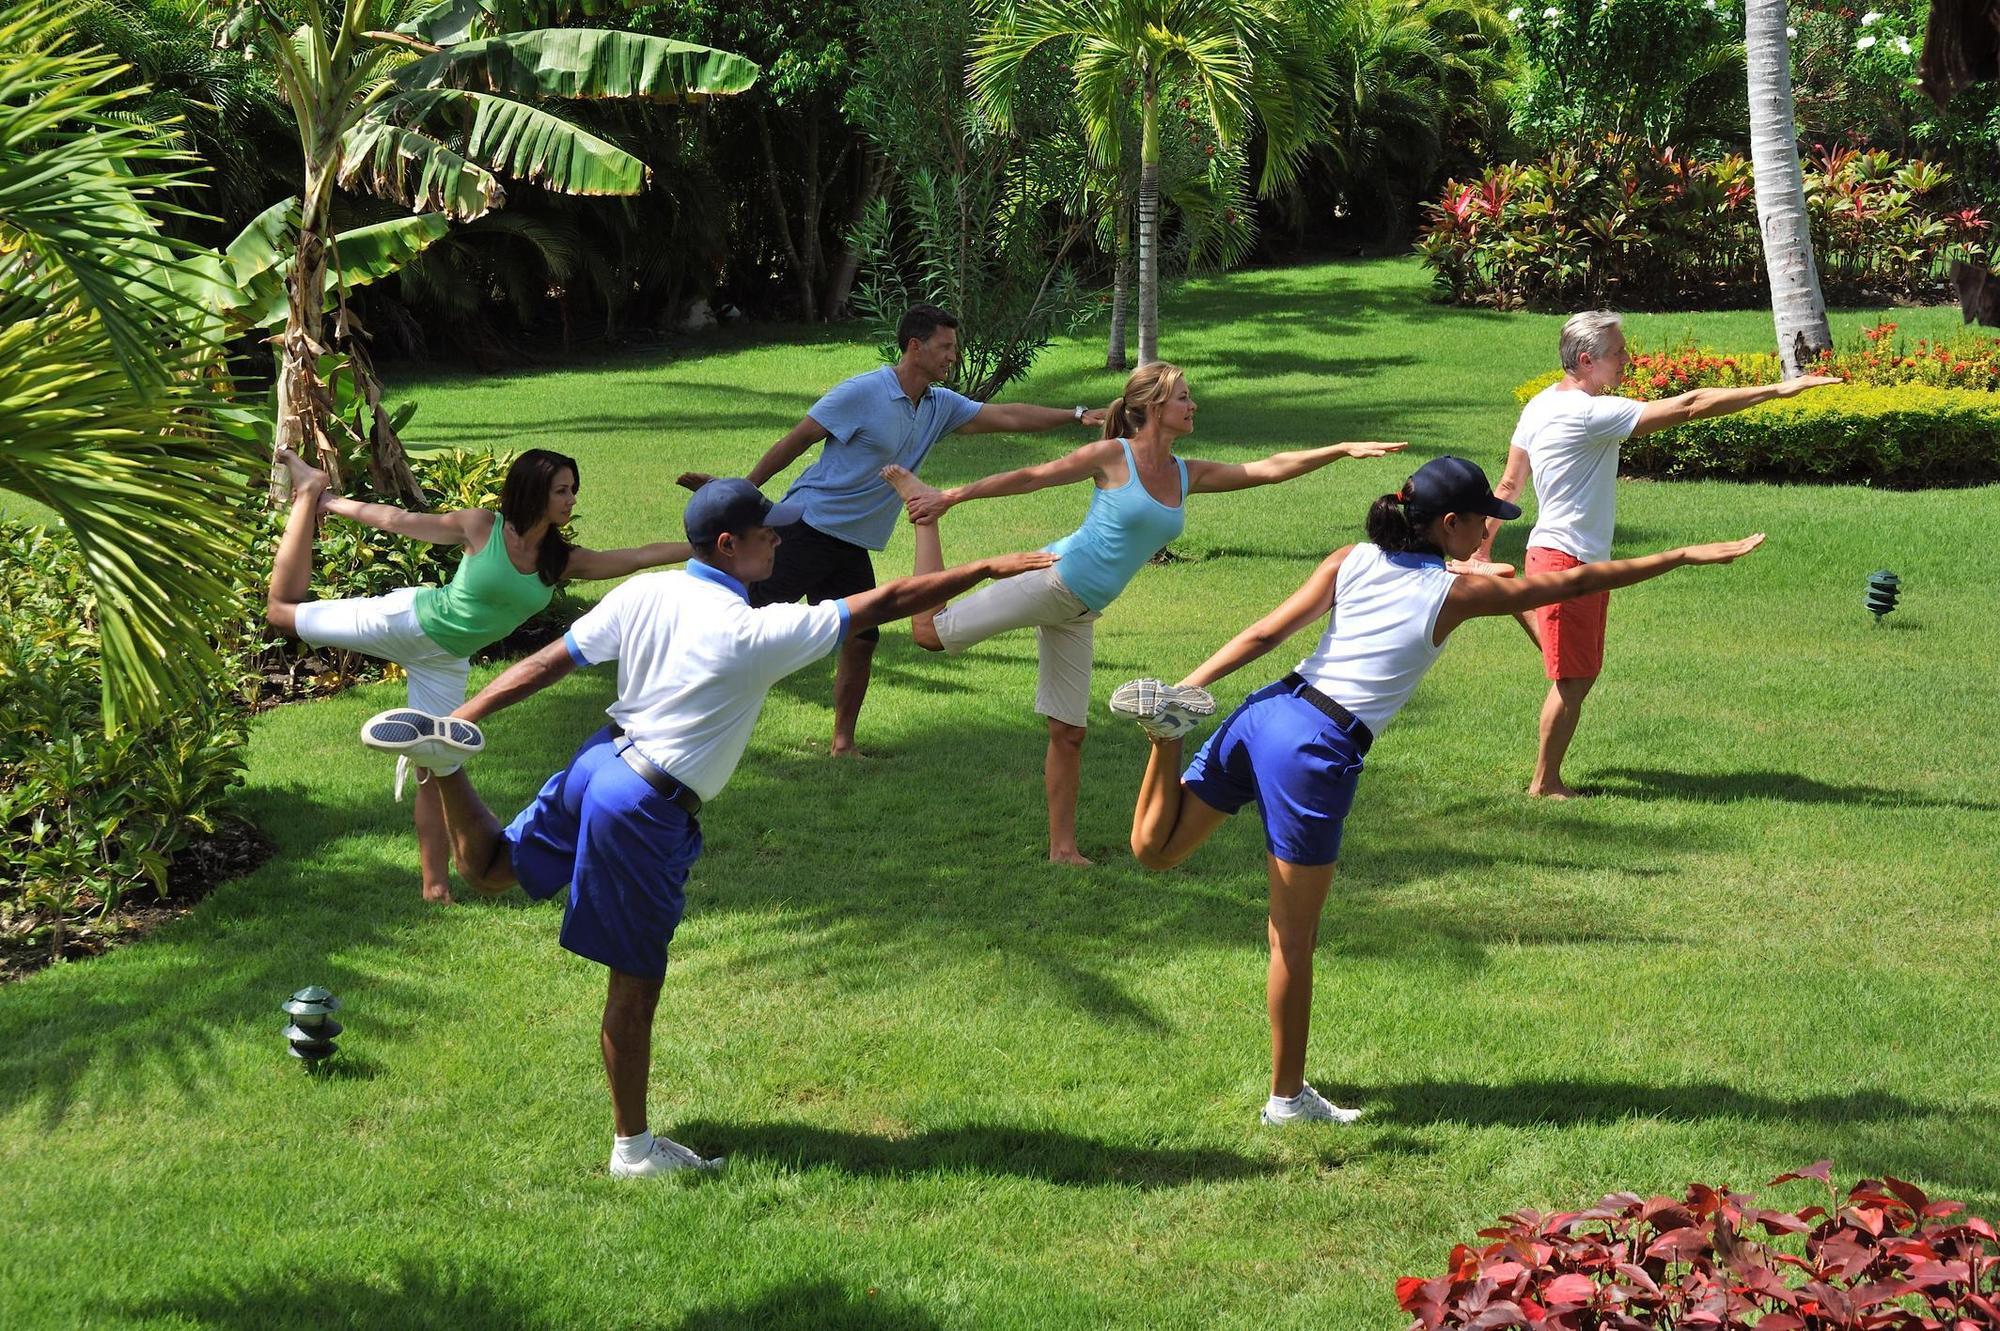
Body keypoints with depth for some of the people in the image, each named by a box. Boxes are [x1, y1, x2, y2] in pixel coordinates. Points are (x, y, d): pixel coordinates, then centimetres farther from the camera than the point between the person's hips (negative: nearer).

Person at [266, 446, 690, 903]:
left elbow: (639, 556, -15)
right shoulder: (483, 528, -17)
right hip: (407, 620, -3)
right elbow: (399, 521, -8)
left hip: (444, 663, 3)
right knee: (283, 610, 4)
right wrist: (333, 503, -3)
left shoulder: (563, 560, -8)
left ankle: (435, 881, 8)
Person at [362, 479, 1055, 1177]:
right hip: (650, 809, -6)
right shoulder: (759, 633, -18)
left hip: (596, 764, 6)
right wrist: (989, 569, -8)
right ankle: (633, 1148, 15)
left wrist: (464, 716, 8)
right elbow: (884, 603, -14)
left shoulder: (642, 593, -2)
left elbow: (545, 663, 2)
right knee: (635, 985, 4)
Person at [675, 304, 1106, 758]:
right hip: (808, 528, -7)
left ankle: (842, 743, 15)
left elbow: (1008, 416, 9)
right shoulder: (863, 393, -15)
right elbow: (797, 439, -11)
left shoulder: (941, 406, 8)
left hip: (852, 546, 7)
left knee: (861, 641, 4)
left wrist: (1076, 415, 0)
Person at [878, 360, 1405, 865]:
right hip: (1052, 582, -6)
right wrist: (952, 496, -3)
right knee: (930, 631, -9)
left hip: (1079, 614, 6)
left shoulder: (1187, 475, 9)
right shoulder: (1113, 457, -8)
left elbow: (1269, 469, 8)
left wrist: (1341, 450, 1)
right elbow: (1032, 477, -4)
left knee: (1069, 731, 8)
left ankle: (1062, 848, 14)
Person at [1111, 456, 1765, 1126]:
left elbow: (1265, 633, 4)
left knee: (1156, 847, 18)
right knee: (1294, 937, 5)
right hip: (1316, 751, -5)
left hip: (1266, 711, 5)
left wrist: (1187, 686, 6)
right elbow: (1574, 581, 4)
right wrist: (1685, 556, 12)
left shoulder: (1353, 560, 9)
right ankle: (1287, 1097, 16)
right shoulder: (1455, 591, -3)